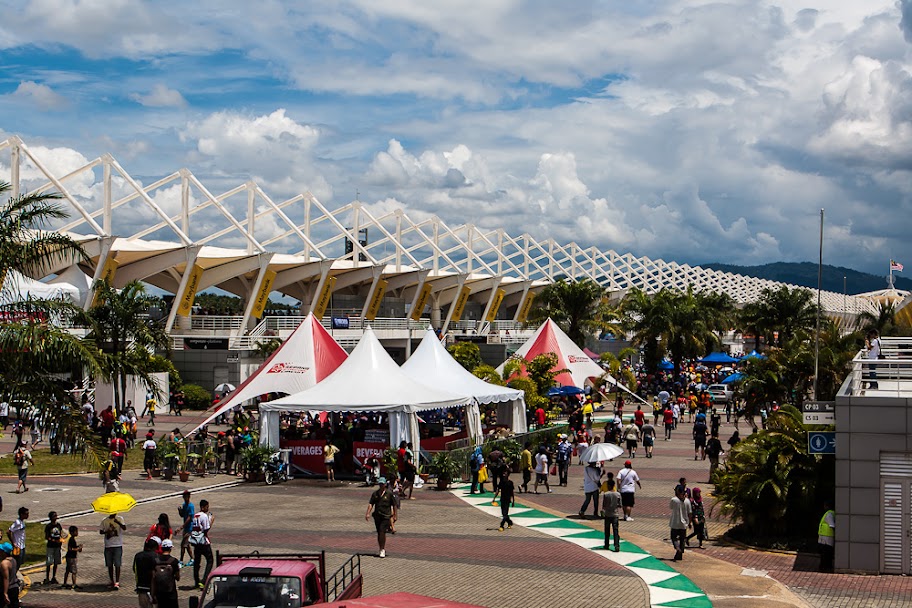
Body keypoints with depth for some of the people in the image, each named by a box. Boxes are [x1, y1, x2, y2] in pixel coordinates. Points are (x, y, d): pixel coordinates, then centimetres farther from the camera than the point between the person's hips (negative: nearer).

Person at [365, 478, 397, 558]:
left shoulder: (389, 493, -1)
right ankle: (382, 549, 22)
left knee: (382, 531, -16)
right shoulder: (375, 493, 7)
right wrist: (368, 513, -7)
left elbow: (394, 505, 5)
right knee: (379, 533, 9)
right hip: (377, 515, 4)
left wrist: (395, 516, 6)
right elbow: (371, 504, 5)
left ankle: (382, 549, -7)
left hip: (386, 516, -4)